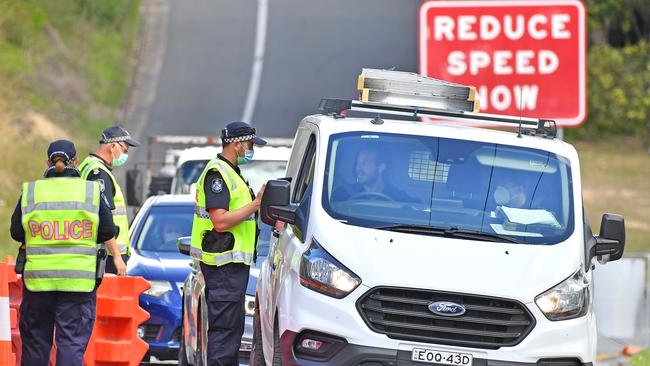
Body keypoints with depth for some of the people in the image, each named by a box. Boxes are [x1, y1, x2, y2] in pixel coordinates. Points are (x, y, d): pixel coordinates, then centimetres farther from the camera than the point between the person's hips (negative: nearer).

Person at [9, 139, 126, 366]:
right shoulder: (92, 192, 0)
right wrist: (117, 257, 26)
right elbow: (107, 233, 8)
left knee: (35, 339, 12)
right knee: (73, 341, -2)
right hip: (79, 279, -1)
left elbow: (16, 233, 6)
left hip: (38, 277, 1)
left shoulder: (30, 192, 1)